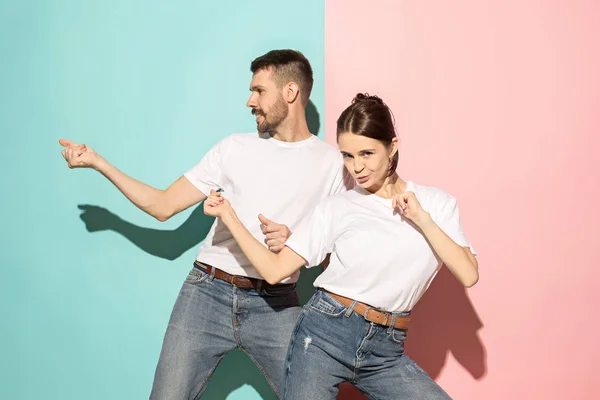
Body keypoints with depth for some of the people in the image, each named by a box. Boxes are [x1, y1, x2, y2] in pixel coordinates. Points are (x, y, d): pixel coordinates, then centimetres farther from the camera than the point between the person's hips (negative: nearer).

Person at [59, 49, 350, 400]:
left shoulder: (332, 163, 4)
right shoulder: (234, 148, 9)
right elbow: (163, 206, 11)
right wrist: (97, 162, 9)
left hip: (275, 304, -1)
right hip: (208, 292, 1)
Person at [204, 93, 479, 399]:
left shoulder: (436, 203, 3)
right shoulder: (336, 209, 0)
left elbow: (468, 275, -7)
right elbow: (274, 270, -2)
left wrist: (422, 218, -11)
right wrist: (229, 216, -7)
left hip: (385, 350, 2)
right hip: (324, 337, -1)